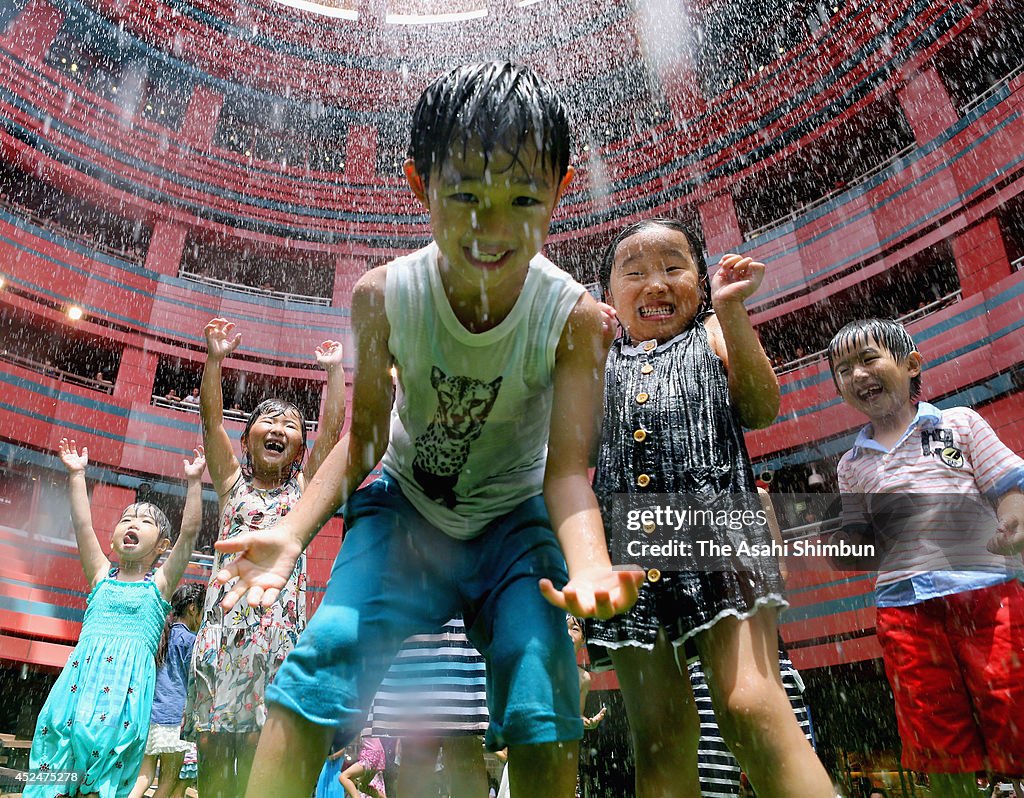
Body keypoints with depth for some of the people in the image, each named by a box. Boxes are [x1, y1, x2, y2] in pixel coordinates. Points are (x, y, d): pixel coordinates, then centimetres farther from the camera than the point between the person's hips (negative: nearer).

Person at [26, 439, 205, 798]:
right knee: (60, 729, -6)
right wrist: (76, 475, 4)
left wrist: (194, 481, -5)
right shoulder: (101, 575, 16)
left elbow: (189, 532, -1)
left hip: (130, 679, -2)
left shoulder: (161, 581, 9)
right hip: (82, 670, 2)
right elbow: (82, 526, 8)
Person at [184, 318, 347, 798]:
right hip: (222, 627, 1)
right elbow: (211, 420, 5)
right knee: (213, 754, -2)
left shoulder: (303, 488, 14)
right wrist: (215, 359, -3)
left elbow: (331, 427, 7)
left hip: (279, 628, 0)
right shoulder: (232, 483, 14)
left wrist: (333, 369, 5)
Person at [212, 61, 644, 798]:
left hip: (513, 521, 0)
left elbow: (566, 470, -25)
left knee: (542, 709, -14)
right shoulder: (385, 296, -20)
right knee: (324, 654, -16)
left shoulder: (573, 316, -23)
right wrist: (292, 532, -26)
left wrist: (591, 564, -47)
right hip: (405, 508, 1)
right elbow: (363, 440, -11)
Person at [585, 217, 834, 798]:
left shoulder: (713, 337, 18)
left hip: (717, 525, -2)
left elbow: (762, 408, 2)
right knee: (659, 736, 3)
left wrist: (730, 311, -5)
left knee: (751, 705, -18)